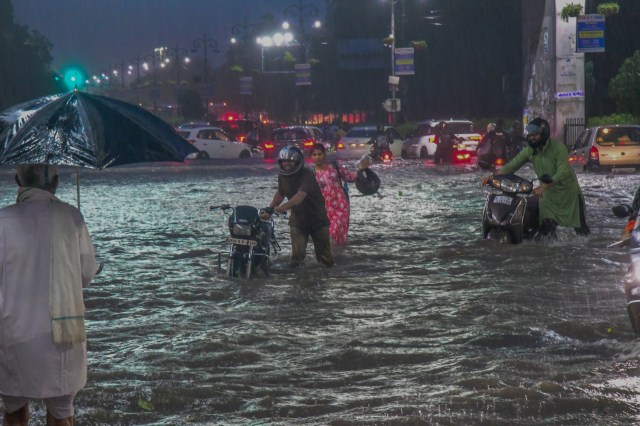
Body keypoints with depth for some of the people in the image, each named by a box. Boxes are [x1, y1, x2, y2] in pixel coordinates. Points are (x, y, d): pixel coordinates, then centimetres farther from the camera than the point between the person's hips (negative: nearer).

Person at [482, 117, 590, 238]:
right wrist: (492, 177, -17)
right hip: (549, 195, 4)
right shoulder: (530, 151, -4)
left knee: (580, 227, 3)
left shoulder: (558, 148, -21)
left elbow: (563, 173, -28)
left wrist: (543, 187, -39)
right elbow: (512, 165, -5)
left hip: (568, 192, -4)